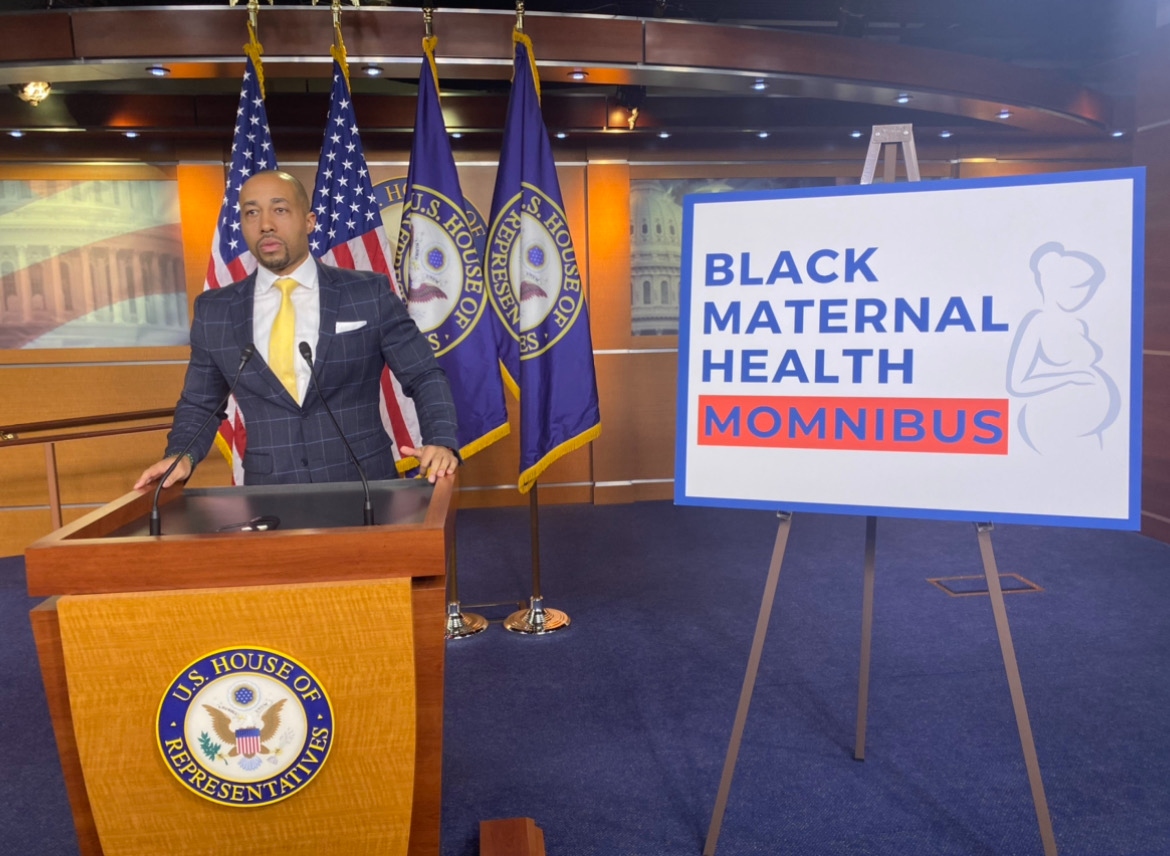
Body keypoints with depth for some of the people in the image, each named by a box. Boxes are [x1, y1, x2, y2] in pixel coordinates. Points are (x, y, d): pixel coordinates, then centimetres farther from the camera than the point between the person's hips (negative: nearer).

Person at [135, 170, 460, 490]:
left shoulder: (369, 293, 0)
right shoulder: (214, 312, 7)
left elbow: (425, 377, 2)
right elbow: (199, 405, 15)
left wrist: (441, 442, -13)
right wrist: (181, 454, -3)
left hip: (363, 488, -1)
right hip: (270, 497, 2)